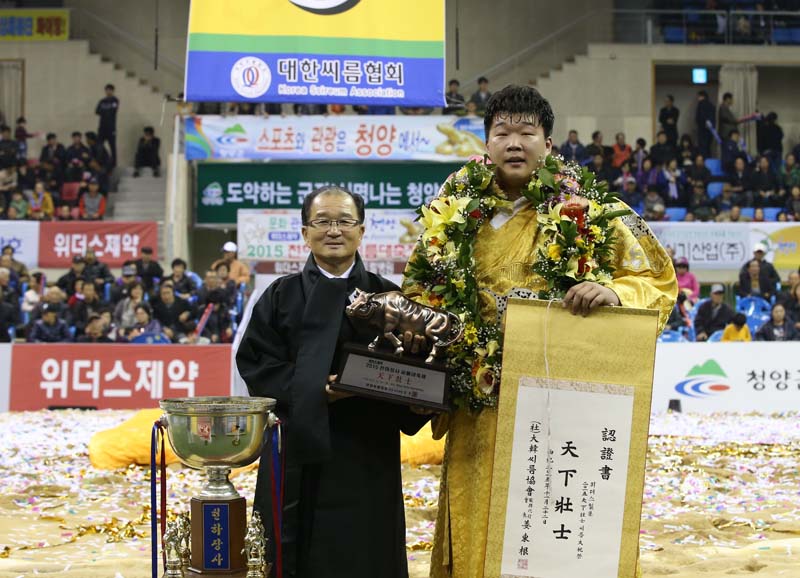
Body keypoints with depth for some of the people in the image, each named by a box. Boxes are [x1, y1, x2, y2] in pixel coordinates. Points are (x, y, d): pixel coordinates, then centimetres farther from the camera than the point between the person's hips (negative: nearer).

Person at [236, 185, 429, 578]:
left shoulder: (388, 298, 7)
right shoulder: (281, 297, 7)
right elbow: (255, 362, -2)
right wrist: (314, 388, -15)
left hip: (367, 457, 0)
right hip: (297, 458, 0)